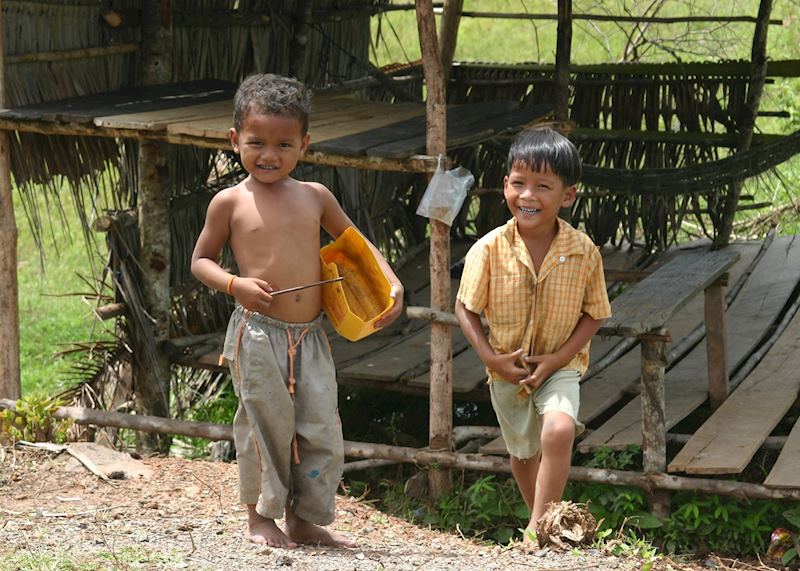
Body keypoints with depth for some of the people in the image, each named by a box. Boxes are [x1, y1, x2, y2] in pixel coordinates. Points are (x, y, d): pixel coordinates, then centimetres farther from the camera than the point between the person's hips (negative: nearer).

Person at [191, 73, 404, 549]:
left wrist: (392, 284, 5)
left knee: (322, 429, 4)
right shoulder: (231, 202, -1)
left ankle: (304, 520, 19)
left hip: (311, 336, 4)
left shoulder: (315, 197, 8)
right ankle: (261, 516, 21)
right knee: (267, 425, 2)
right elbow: (201, 259, 6)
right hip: (258, 335, -4)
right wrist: (235, 284, -13)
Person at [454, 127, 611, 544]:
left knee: (559, 430, -29)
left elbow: (594, 313, -6)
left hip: (559, 366, -2)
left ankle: (536, 530, -18)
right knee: (524, 453, 19)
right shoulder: (489, 250, -17)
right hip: (507, 369, 2)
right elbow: (465, 308, -6)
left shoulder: (584, 252, -16)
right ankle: (545, 520, 46)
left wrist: (559, 357, -17)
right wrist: (489, 357, -17)